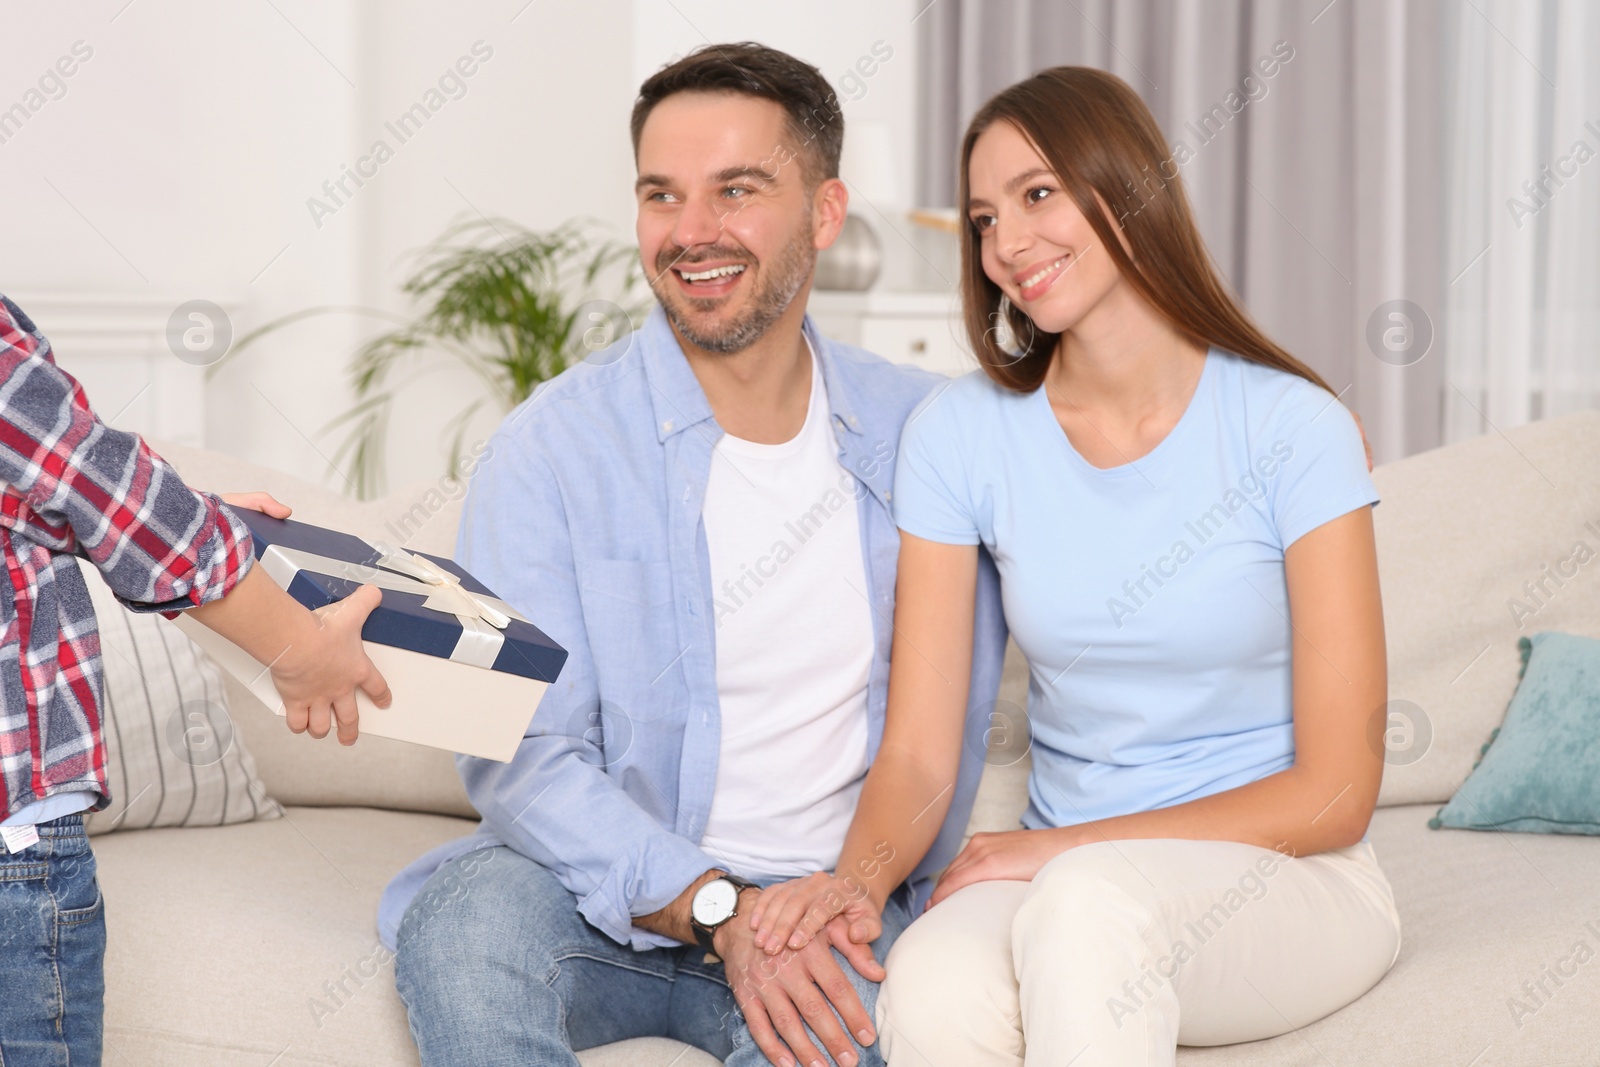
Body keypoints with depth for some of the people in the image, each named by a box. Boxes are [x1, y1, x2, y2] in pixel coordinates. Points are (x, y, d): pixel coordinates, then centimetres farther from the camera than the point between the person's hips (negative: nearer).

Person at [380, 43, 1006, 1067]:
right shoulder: (553, 446, -5)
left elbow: (957, 704, 12)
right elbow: (522, 756, -12)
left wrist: (871, 885, -4)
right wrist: (717, 910, -24)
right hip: (609, 894, 0)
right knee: (466, 927, -34)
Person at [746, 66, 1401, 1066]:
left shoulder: (1293, 428, -7)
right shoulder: (960, 433, 2)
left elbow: (1334, 792, -9)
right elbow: (918, 756, -2)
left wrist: (1063, 845, -16)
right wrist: (859, 878, -24)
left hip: (1287, 881, -2)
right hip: (1068, 880, 2)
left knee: (1088, 901, -37)